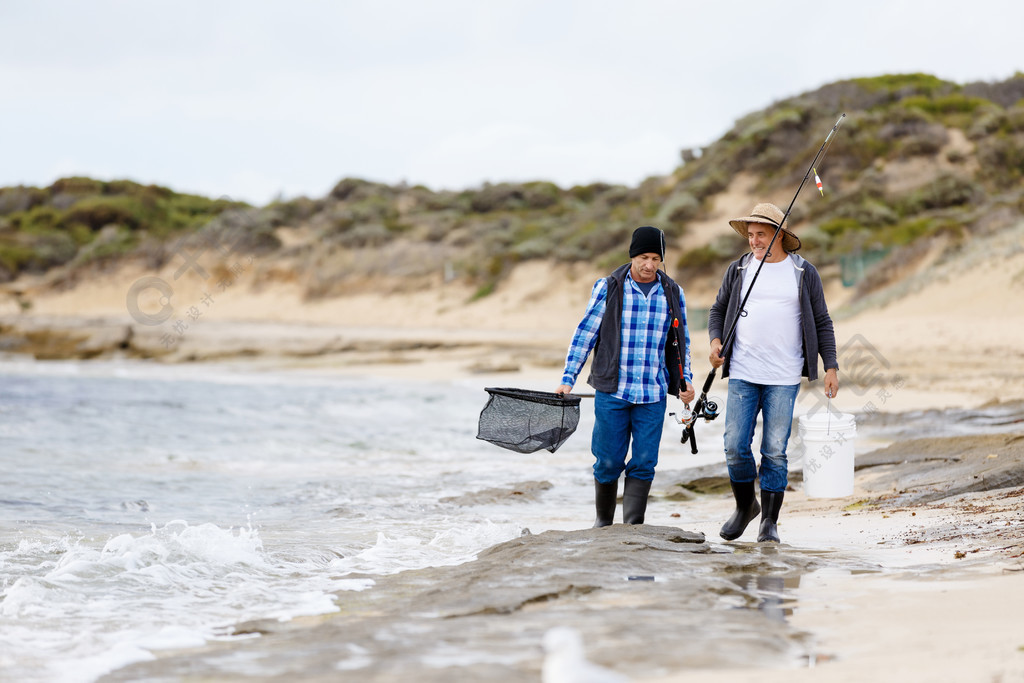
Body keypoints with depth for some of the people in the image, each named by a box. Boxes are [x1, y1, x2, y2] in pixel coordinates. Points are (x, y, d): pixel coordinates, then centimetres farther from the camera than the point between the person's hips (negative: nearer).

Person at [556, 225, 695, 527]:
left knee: (644, 463, -3)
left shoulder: (673, 293, 7)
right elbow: (584, 334, 2)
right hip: (612, 391, -2)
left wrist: (685, 379, 8)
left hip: (653, 394, 2)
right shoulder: (607, 288, -1)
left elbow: (681, 340, 19)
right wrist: (567, 379, -1)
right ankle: (603, 521, 23)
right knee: (608, 461, 3)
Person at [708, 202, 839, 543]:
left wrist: (831, 367, 1)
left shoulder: (803, 273, 4)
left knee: (775, 451, -2)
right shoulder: (739, 269, 8)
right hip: (742, 374, 2)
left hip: (784, 378, -2)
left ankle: (770, 521, 9)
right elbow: (718, 310, 17)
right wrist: (716, 341, -2)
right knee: (735, 447, -2)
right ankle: (745, 506, 22)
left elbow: (822, 323, 8)